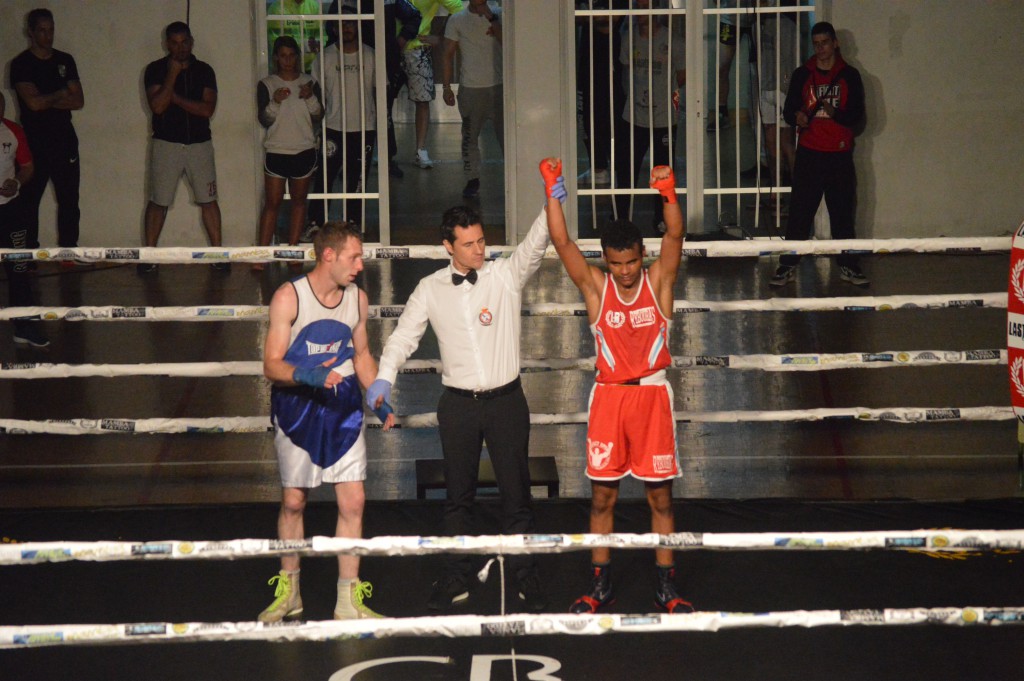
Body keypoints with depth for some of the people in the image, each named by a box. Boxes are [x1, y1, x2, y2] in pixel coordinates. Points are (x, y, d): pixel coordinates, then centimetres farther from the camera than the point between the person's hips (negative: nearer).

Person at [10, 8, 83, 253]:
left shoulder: (65, 61, 10)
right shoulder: (21, 64, -3)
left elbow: (78, 101, 1)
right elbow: (33, 102, -15)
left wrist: (46, 100, -9)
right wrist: (61, 94, -2)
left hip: (64, 140, 3)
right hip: (34, 143, -3)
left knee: (69, 200, 0)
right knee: (29, 201, 1)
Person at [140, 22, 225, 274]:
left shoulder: (204, 71, 5)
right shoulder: (156, 70, 0)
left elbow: (208, 109, -6)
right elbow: (158, 105, -14)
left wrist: (175, 97, -10)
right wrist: (172, 74, -15)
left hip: (200, 143, 2)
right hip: (166, 143, -2)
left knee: (208, 199, 0)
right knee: (158, 201, 1)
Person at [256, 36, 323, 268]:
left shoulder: (309, 83, 5)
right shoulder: (266, 85, 0)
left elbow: (319, 117, 1)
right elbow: (264, 120, -5)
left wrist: (311, 98, -17)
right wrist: (275, 102, -23)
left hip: (304, 151, 2)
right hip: (277, 151, -2)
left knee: (299, 200, 7)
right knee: (272, 202, -5)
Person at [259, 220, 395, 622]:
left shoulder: (357, 298, 3)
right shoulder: (288, 297, -12)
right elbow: (272, 365, -14)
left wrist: (382, 403, 4)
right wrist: (308, 375, -33)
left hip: (343, 404, 3)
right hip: (297, 404, -3)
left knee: (353, 500, -3)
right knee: (293, 501, 7)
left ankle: (348, 600, 7)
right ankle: (288, 592, 25)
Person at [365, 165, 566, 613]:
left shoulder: (506, 276, -2)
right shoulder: (430, 290, 3)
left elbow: (533, 247, -18)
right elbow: (404, 335, 4)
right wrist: (384, 376, -12)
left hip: (506, 400, -1)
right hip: (458, 404, 1)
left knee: (516, 491, 5)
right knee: (458, 495, 10)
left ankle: (525, 576, 16)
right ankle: (456, 578, 20)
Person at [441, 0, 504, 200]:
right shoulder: (457, 20, 2)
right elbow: (449, 55, 4)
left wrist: (491, 17, -16)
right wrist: (446, 87, 0)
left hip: (498, 86, 0)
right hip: (470, 88, 0)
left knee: (506, 134, 0)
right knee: (470, 136, 6)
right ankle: (472, 180, 14)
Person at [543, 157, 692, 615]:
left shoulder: (659, 281, -2)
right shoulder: (595, 287, -1)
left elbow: (674, 237, -18)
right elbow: (561, 242, -11)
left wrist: (669, 193, -36)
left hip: (653, 395, -1)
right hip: (608, 395, 1)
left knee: (660, 494, 4)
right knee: (602, 494, 6)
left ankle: (667, 585, 13)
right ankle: (600, 585, 17)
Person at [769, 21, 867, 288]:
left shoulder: (849, 75, 4)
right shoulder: (802, 75, 7)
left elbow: (857, 115, -1)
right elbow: (788, 110, 8)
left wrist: (836, 113, -20)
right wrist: (796, 117, -15)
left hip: (839, 155, 0)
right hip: (808, 153, 0)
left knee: (843, 212, 4)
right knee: (799, 211, -1)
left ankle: (848, 266, 13)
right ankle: (788, 266, 3)